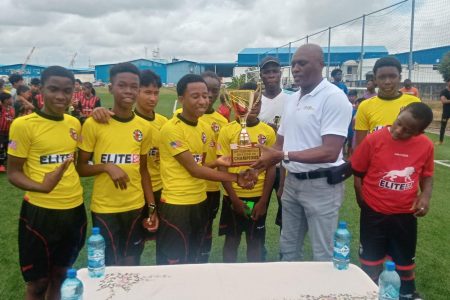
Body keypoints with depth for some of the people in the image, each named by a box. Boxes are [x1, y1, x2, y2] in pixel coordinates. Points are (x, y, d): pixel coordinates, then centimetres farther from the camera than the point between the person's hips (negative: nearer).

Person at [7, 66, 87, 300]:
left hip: (74, 209, 5)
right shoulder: (23, 124, -11)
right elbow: (13, 173, -9)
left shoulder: (74, 123, 4)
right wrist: (41, 186, -28)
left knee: (60, 274, 20)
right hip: (40, 211, -5)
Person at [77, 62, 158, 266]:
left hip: (136, 207, 3)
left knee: (132, 264, 15)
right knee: (108, 266, 7)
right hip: (104, 209, -3)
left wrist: (152, 207, 6)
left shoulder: (144, 127, 1)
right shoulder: (93, 124, -9)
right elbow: (80, 168, -2)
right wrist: (106, 166, -21)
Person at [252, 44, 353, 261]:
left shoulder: (334, 98, -15)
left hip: (321, 185, -7)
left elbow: (330, 152, -24)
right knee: (288, 249, 20)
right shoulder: (291, 100, 10)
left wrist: (283, 155, -29)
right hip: (292, 182, 8)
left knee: (323, 255, 6)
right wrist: (258, 164, -3)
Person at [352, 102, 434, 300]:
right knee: (371, 259, 15)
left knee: (405, 258, 21)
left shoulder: (426, 145, -9)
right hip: (374, 212, -2)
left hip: (405, 214, 2)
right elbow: (358, 173, -5)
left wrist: (426, 196, -11)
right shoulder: (374, 139, -16)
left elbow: (426, 175, 7)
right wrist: (363, 202, -5)